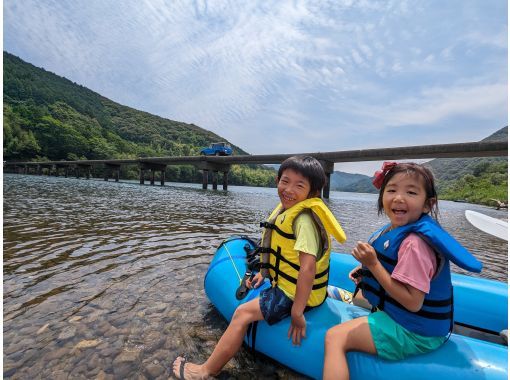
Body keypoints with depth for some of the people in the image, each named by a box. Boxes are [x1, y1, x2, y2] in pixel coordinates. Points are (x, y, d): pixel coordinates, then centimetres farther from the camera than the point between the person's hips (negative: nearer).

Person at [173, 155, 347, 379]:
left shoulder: (304, 220, -28)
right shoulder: (287, 210, 0)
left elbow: (308, 266, -33)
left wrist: (297, 312, -28)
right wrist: (264, 273, 9)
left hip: (296, 294, -9)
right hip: (289, 283, 10)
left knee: (243, 313, -9)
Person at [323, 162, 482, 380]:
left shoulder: (414, 243, -30)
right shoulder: (399, 229, -1)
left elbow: (412, 302, -29)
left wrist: (373, 264, -32)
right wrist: (367, 269, 0)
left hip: (413, 333, -9)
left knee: (334, 338, -14)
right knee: (359, 296, 31)